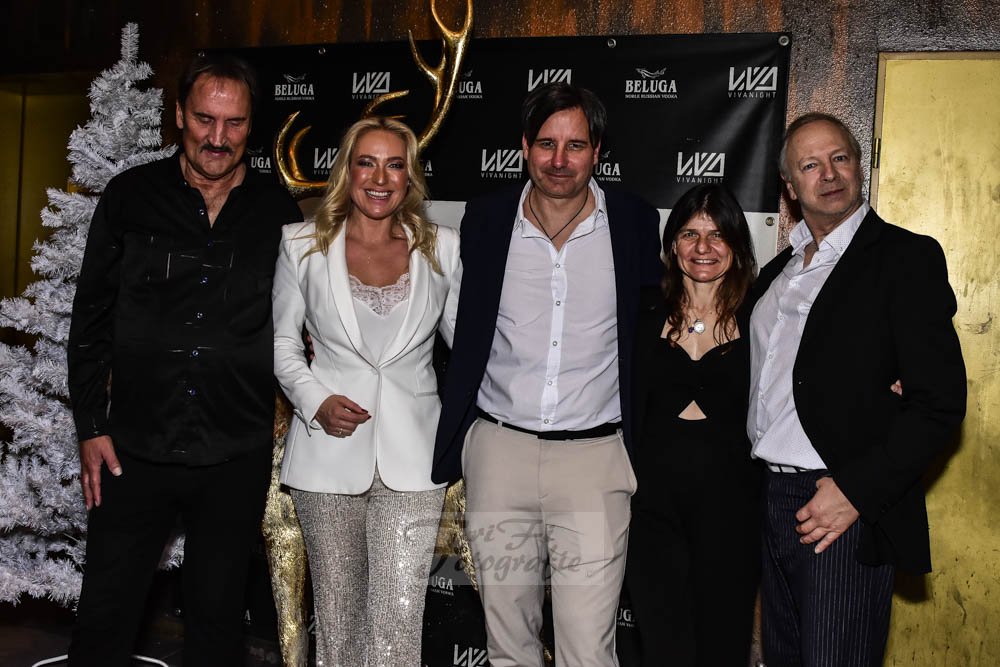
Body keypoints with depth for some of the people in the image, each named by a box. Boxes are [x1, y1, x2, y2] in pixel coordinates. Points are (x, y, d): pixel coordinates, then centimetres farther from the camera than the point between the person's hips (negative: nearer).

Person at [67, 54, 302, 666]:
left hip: (237, 459, 0)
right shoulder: (131, 197, 1)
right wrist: (93, 427, 0)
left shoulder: (278, 214, 2)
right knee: (105, 618, 8)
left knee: (217, 618, 14)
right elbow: (91, 321, 4)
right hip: (135, 450, 0)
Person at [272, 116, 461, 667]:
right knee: (337, 610, 12)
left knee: (399, 616, -6)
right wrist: (316, 402, -8)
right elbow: (281, 339, 8)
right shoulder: (303, 245, 3)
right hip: (330, 450, 1)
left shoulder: (441, 248, 4)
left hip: (411, 456, 0)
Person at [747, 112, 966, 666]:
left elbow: (941, 401, -13)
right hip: (772, 501, 7)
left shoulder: (908, 257, -6)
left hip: (851, 512, -7)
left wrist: (856, 491, -18)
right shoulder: (777, 271, 16)